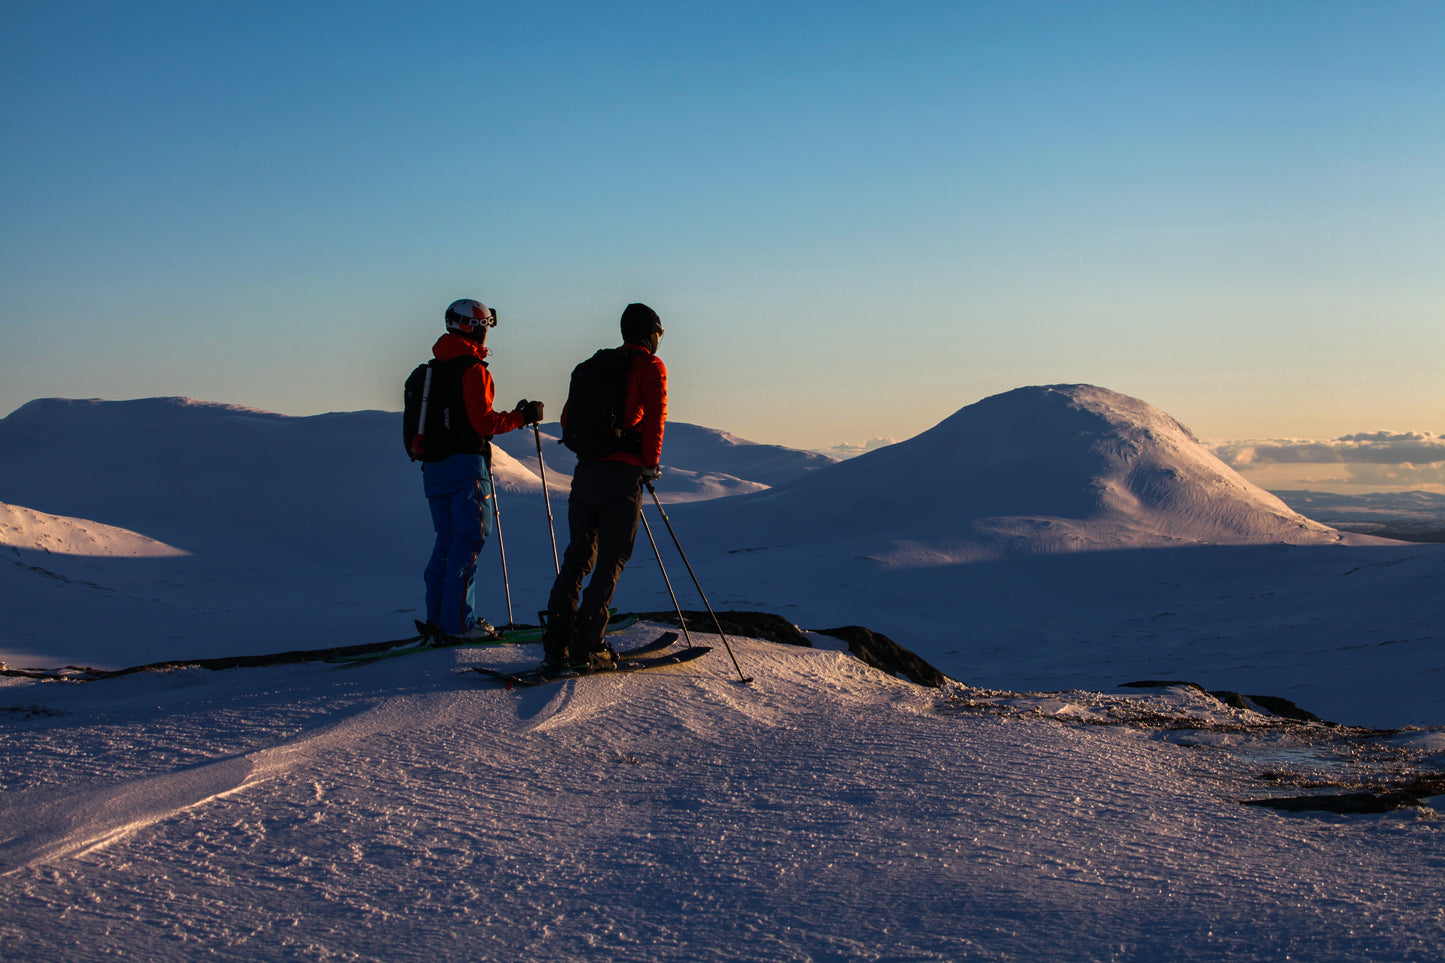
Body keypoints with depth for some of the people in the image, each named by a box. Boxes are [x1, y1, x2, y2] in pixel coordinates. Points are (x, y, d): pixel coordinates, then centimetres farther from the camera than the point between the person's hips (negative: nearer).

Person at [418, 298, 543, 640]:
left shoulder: (432, 369, 15)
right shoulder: (472, 369, -11)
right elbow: (484, 422, -17)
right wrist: (522, 416, -7)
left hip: (433, 466, 8)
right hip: (466, 464, -8)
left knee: (447, 540, 13)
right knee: (469, 539, -4)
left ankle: (438, 617, 13)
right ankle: (459, 621, -6)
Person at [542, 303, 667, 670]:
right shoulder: (650, 366, -1)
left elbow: (569, 415, 17)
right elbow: (654, 416, -12)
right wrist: (650, 462, -4)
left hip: (585, 471, 6)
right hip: (623, 475, -6)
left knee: (578, 557, 11)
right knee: (612, 562, -1)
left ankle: (556, 643, 5)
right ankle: (587, 645, -8)